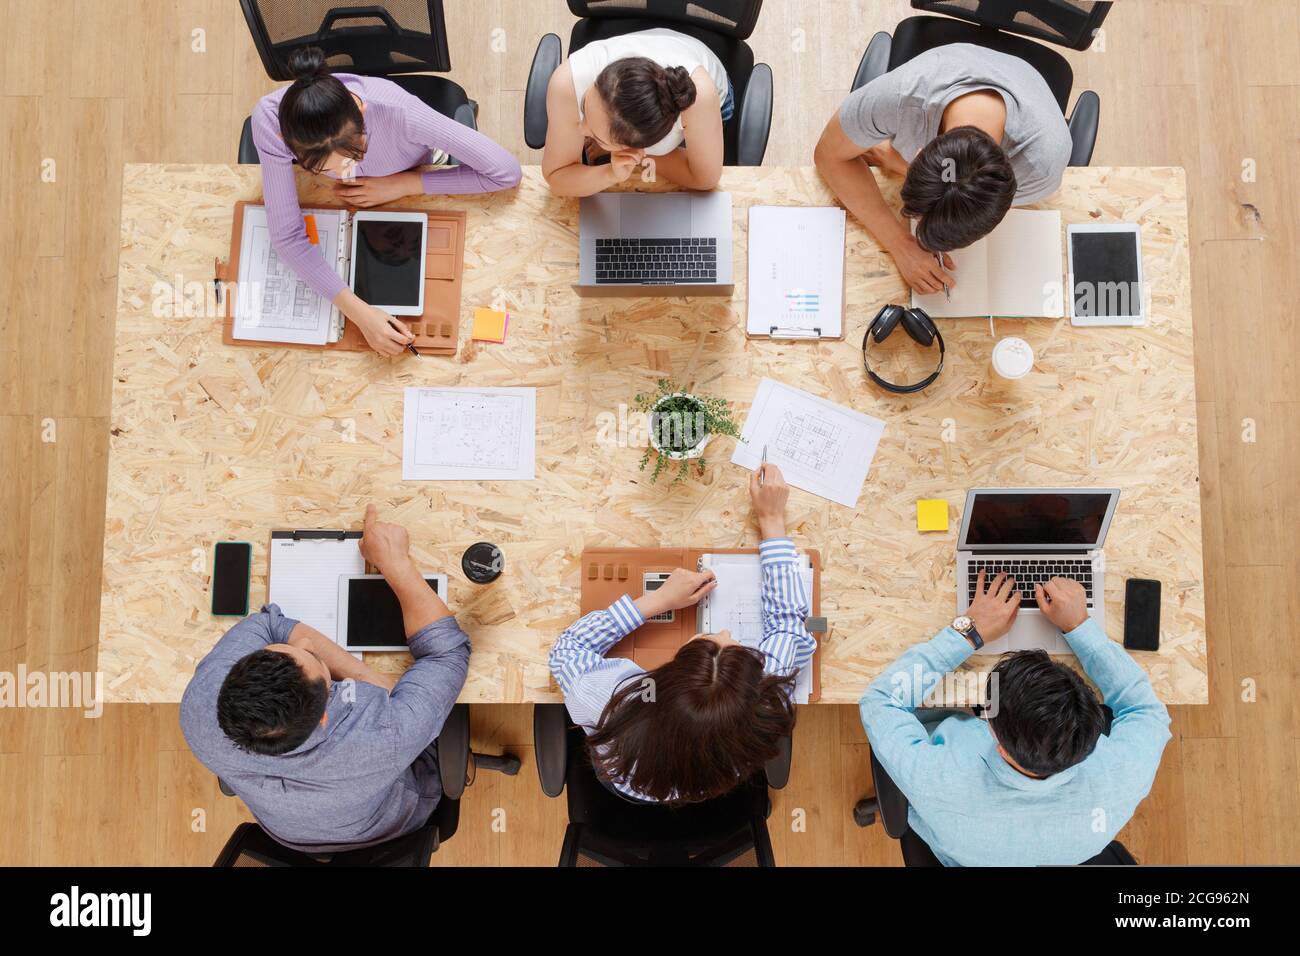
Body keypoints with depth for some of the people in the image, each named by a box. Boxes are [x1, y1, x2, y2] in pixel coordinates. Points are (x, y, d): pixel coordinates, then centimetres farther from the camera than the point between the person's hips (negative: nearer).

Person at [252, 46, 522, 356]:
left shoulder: (397, 109, -46)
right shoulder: (270, 118, -40)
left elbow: (506, 171, -40)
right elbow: (286, 235, -36)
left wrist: (405, 185, -38)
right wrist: (358, 312, -48)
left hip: (416, 186, -2)